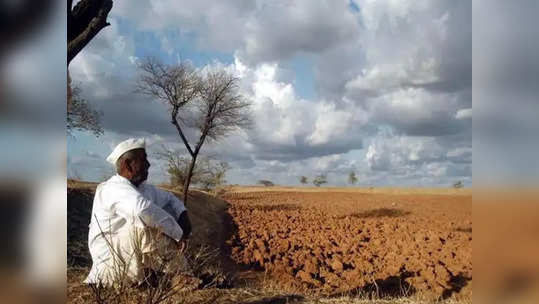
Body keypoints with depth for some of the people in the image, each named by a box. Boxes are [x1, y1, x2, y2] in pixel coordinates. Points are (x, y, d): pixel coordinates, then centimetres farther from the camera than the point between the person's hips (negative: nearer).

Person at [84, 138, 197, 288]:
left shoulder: (144, 188, 8)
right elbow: (142, 209, -40)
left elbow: (170, 199, 22)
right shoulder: (114, 187, -20)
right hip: (113, 264, -10)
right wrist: (179, 233, -32)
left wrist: (184, 217, -1)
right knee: (148, 224, -29)